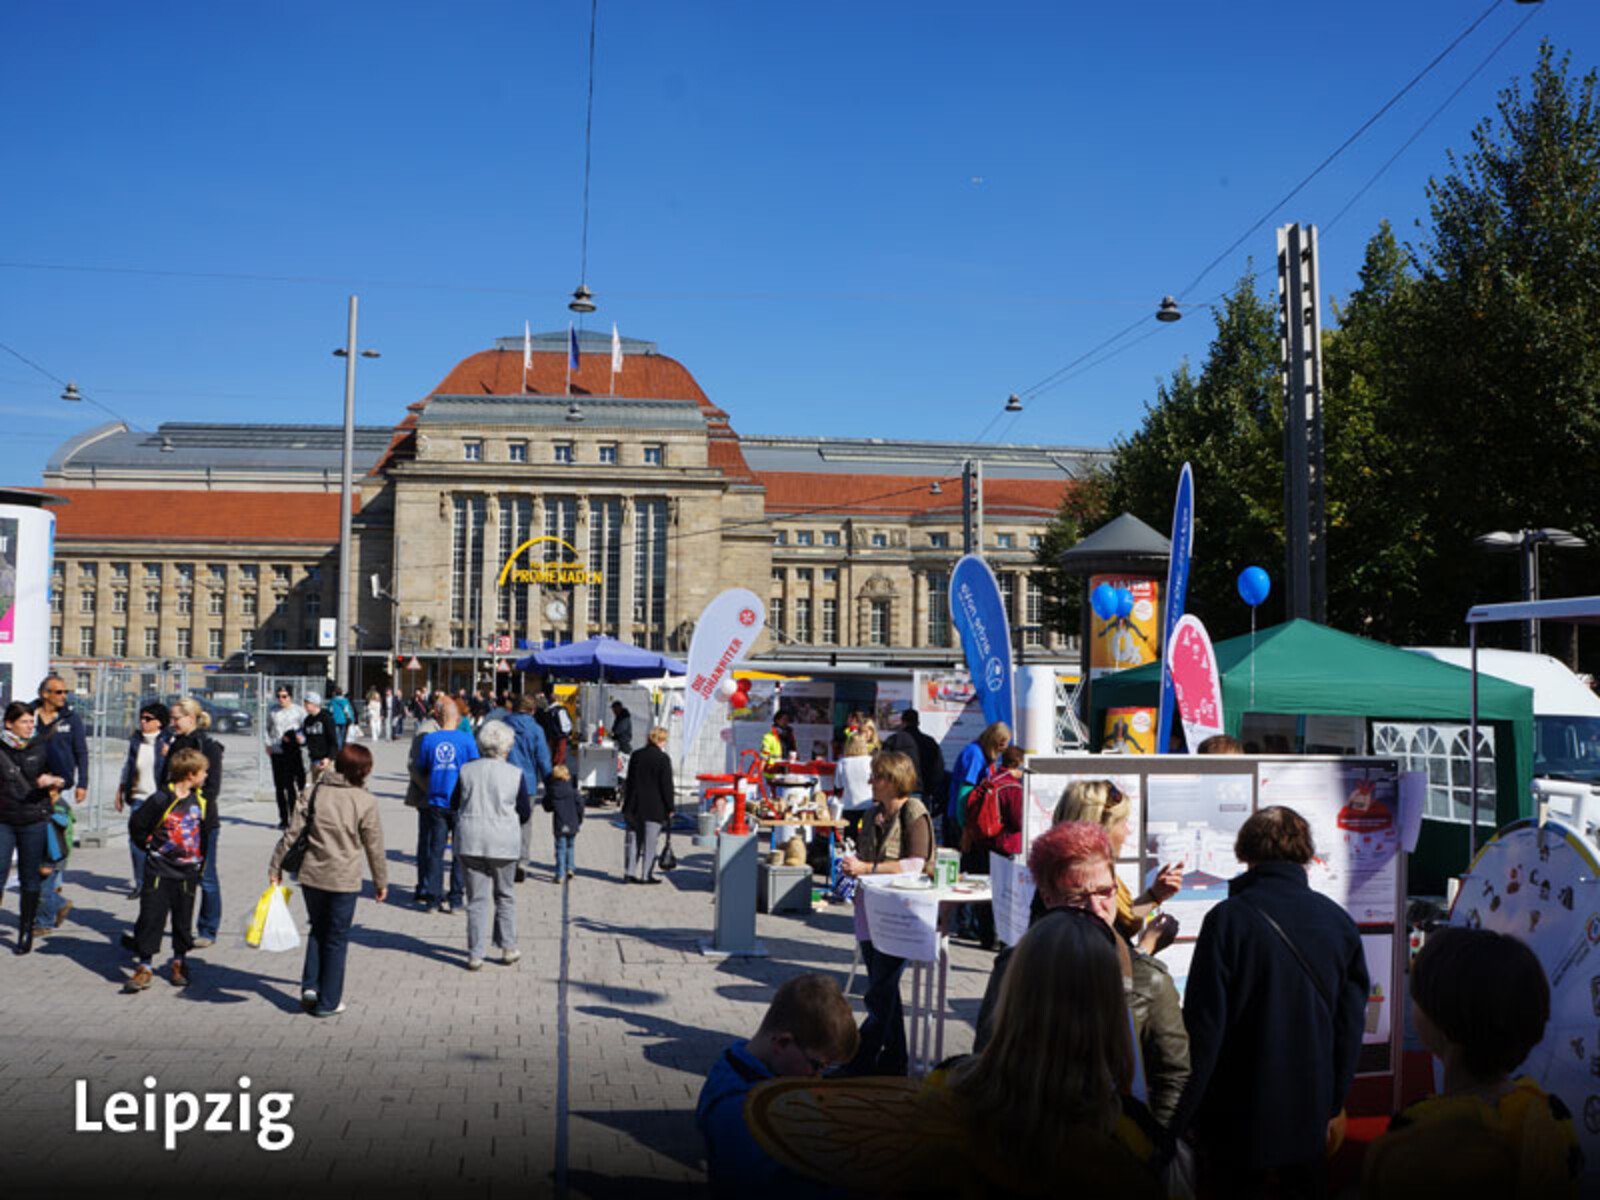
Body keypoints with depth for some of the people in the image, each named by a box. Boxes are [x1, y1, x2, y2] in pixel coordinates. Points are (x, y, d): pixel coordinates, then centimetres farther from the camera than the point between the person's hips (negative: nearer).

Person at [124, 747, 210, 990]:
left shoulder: (200, 801, 2)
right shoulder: (161, 800, -14)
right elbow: (136, 826, -5)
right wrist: (151, 847, 1)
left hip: (188, 872, 4)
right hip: (159, 871, -4)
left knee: (183, 919, 11)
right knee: (151, 917, -2)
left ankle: (179, 963, 26)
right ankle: (144, 968, 7)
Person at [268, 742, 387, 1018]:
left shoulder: (313, 793, -1)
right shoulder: (365, 802, -9)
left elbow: (291, 834, -1)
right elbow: (374, 847, -3)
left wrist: (275, 867, 8)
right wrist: (381, 882, 9)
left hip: (311, 876, 3)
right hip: (344, 880, -3)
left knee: (317, 930, 23)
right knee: (337, 939, 9)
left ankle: (310, 987, 12)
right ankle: (328, 1002, 15)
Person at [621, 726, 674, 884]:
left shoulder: (636, 755, 7)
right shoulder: (663, 758, -10)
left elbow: (629, 781, 12)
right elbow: (666, 785, -9)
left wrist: (627, 803, 19)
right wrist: (669, 808, -3)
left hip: (634, 807, 5)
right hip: (654, 808, -5)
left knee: (633, 840, 11)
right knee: (649, 843, 1)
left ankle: (629, 873, 11)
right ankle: (646, 875, 4)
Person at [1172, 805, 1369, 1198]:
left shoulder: (1227, 919, -16)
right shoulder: (1339, 921, -2)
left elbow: (1203, 1025, -16)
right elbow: (1351, 1023, 6)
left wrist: (1180, 1120, -7)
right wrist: (1332, 1103, 18)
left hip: (1239, 1121, -4)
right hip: (1312, 1116, 4)